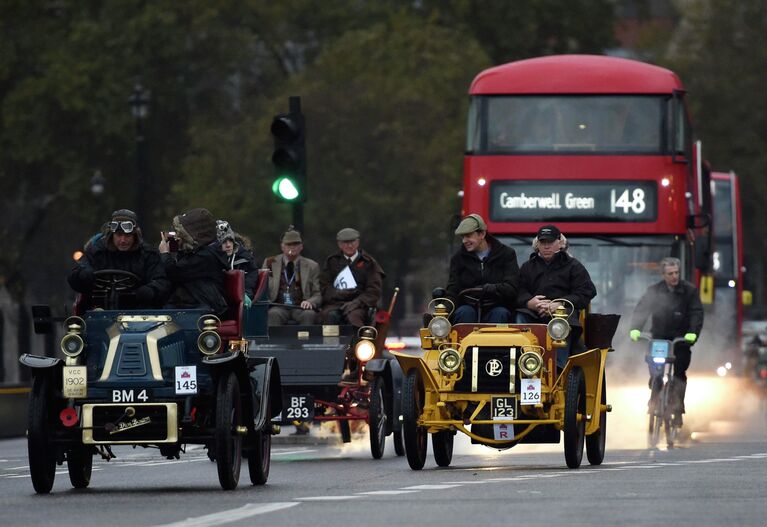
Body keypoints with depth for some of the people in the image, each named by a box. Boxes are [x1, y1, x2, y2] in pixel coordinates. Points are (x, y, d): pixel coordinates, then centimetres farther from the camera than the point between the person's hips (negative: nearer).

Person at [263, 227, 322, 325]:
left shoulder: (312, 266, 14)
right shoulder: (270, 263, 15)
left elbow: (317, 295, 12)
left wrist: (310, 302, -12)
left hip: (300, 308, 0)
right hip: (278, 307, 0)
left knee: (309, 315, -35)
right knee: (274, 314, -36)